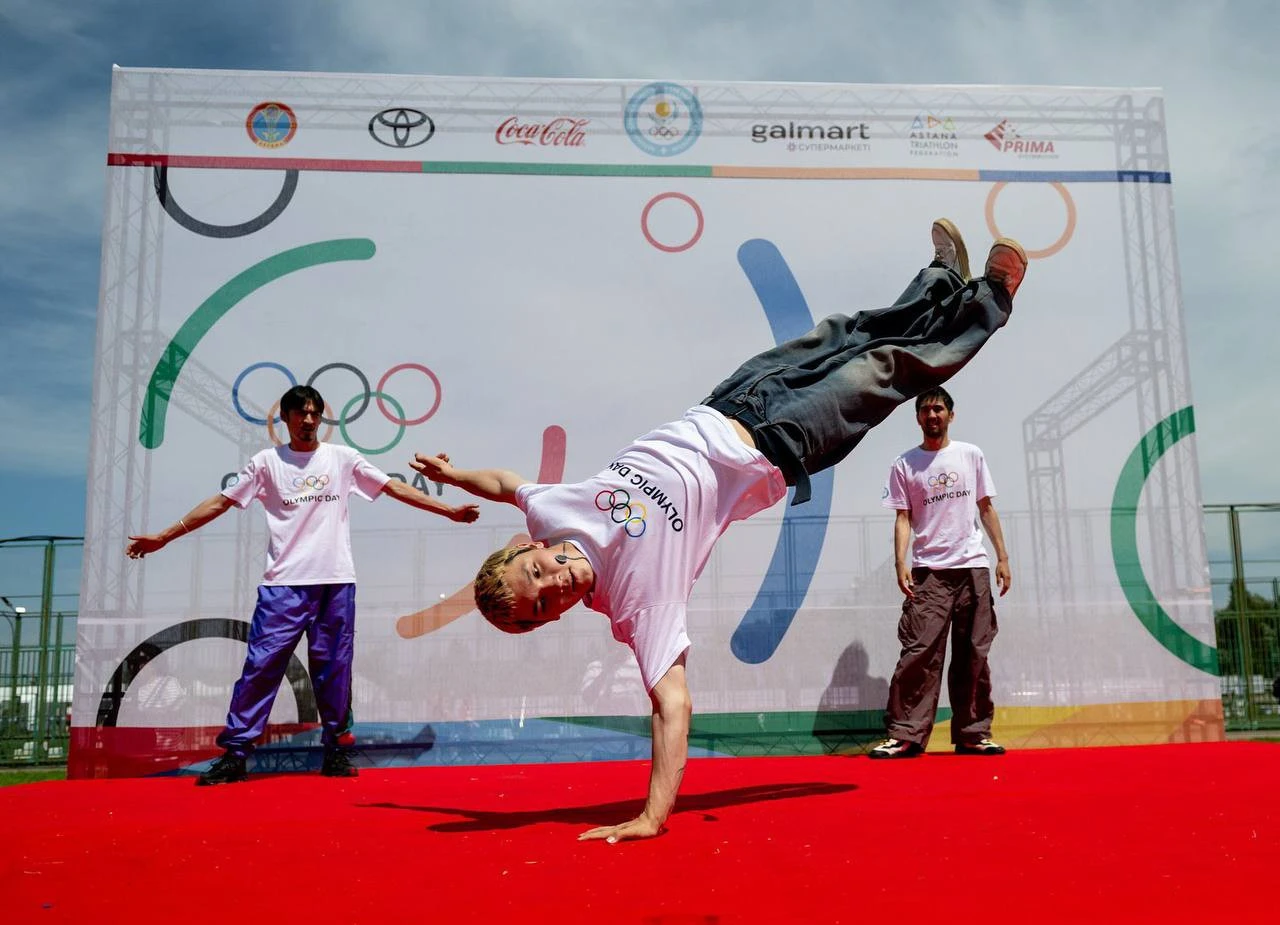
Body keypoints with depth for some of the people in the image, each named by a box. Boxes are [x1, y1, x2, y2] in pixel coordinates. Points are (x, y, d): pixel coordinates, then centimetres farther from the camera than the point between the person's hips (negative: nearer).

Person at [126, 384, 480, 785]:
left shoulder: (343, 458, 10)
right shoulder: (266, 462, 7)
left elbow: (395, 488, 9)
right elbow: (220, 502, 7)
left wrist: (449, 510, 3)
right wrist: (163, 536, 1)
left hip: (335, 580, 1)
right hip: (284, 582, -1)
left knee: (333, 666, 6)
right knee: (262, 664, -5)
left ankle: (335, 748, 16)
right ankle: (234, 753, 2)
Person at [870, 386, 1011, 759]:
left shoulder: (971, 455, 12)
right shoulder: (904, 465, 6)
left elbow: (986, 508, 14)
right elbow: (903, 518, 2)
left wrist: (1002, 556, 8)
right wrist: (901, 563, -11)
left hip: (973, 566, 2)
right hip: (928, 571, -2)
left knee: (973, 655, 5)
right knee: (919, 653, -10)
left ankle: (972, 735, 13)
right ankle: (905, 735, -6)